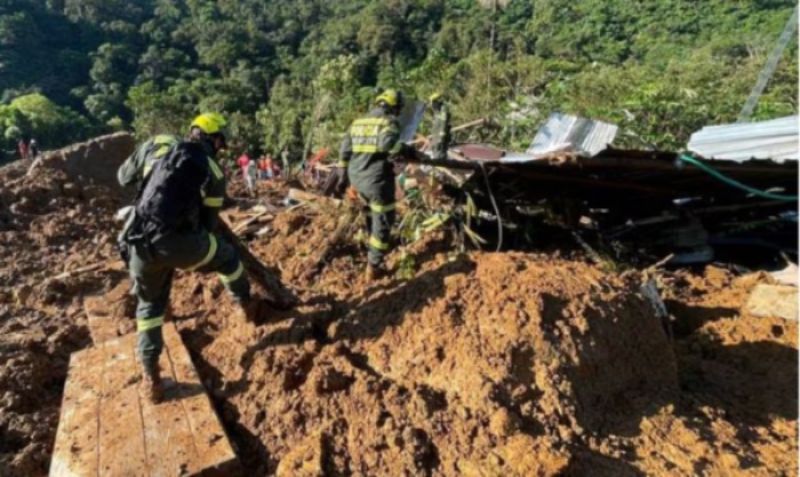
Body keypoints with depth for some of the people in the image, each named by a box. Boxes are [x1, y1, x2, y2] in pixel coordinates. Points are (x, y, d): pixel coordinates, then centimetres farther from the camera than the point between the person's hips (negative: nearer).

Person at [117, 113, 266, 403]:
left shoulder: (155, 146, 14)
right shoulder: (213, 172, 8)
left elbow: (124, 177, 26)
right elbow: (207, 222, 11)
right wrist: (200, 257, 26)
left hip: (139, 243, 4)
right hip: (177, 242, -3)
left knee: (150, 304, 24)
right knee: (227, 257, 27)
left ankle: (150, 378, 26)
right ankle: (246, 308, 45)